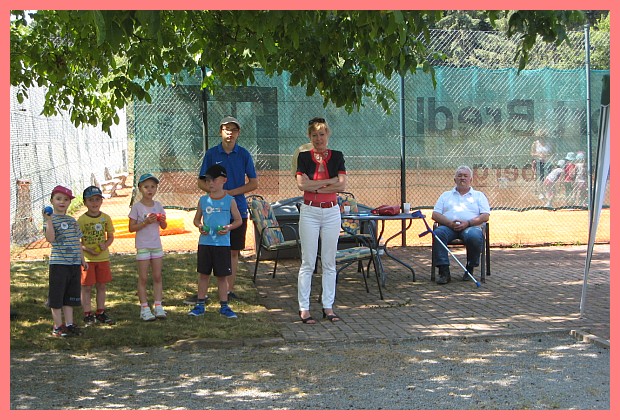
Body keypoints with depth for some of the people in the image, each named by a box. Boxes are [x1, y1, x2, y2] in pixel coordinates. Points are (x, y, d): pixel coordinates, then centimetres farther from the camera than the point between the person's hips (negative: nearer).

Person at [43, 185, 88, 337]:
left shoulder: (72, 221, 14)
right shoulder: (50, 219, -5)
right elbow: (50, 238, -20)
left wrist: (82, 259, 20)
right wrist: (49, 221, -27)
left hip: (74, 263, 6)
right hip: (58, 263, -6)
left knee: (70, 296, 11)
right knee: (56, 296, 0)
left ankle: (69, 324, 18)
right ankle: (58, 326, 6)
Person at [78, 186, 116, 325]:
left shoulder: (106, 218, 2)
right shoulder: (81, 220, -9)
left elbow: (111, 236, 11)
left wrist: (106, 245, -10)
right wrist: (86, 249, -21)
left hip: (103, 257, 4)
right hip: (87, 259, -4)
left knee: (101, 286, 11)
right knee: (87, 287, 1)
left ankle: (101, 313, 21)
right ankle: (88, 314, 8)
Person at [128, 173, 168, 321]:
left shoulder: (158, 205, 6)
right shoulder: (137, 207, -7)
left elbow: (164, 226, 12)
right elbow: (131, 227, -10)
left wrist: (162, 220, -10)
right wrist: (146, 222, -21)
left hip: (156, 245, 4)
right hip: (142, 246, -4)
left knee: (157, 277, 6)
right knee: (143, 278, -1)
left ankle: (158, 306, 11)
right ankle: (144, 308, 3)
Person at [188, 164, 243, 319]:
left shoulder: (229, 201, -1)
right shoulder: (203, 200, 6)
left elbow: (238, 220, 4)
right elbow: (196, 219, 14)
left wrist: (229, 227, -14)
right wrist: (200, 226, -8)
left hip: (222, 243, -2)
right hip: (205, 242, 2)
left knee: (222, 276, 4)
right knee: (204, 274, 7)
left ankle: (224, 306, 12)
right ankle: (200, 305, 15)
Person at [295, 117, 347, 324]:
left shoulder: (337, 157, 6)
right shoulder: (304, 157, 2)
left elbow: (342, 185, -6)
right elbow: (302, 184, -12)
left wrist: (315, 186, -11)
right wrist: (329, 181, -11)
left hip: (331, 212, 2)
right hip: (309, 211, -2)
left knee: (329, 263, 6)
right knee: (308, 263, -1)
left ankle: (328, 307, 12)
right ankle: (304, 309, 2)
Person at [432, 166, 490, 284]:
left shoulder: (479, 195, 21)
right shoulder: (446, 195, 26)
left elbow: (485, 216, 6)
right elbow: (435, 214, 12)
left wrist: (468, 223, -12)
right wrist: (449, 223, -9)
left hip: (470, 227, -1)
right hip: (448, 226, 1)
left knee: (474, 236, -38)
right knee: (438, 233, -34)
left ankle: (470, 269, -15)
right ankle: (444, 272, -35)